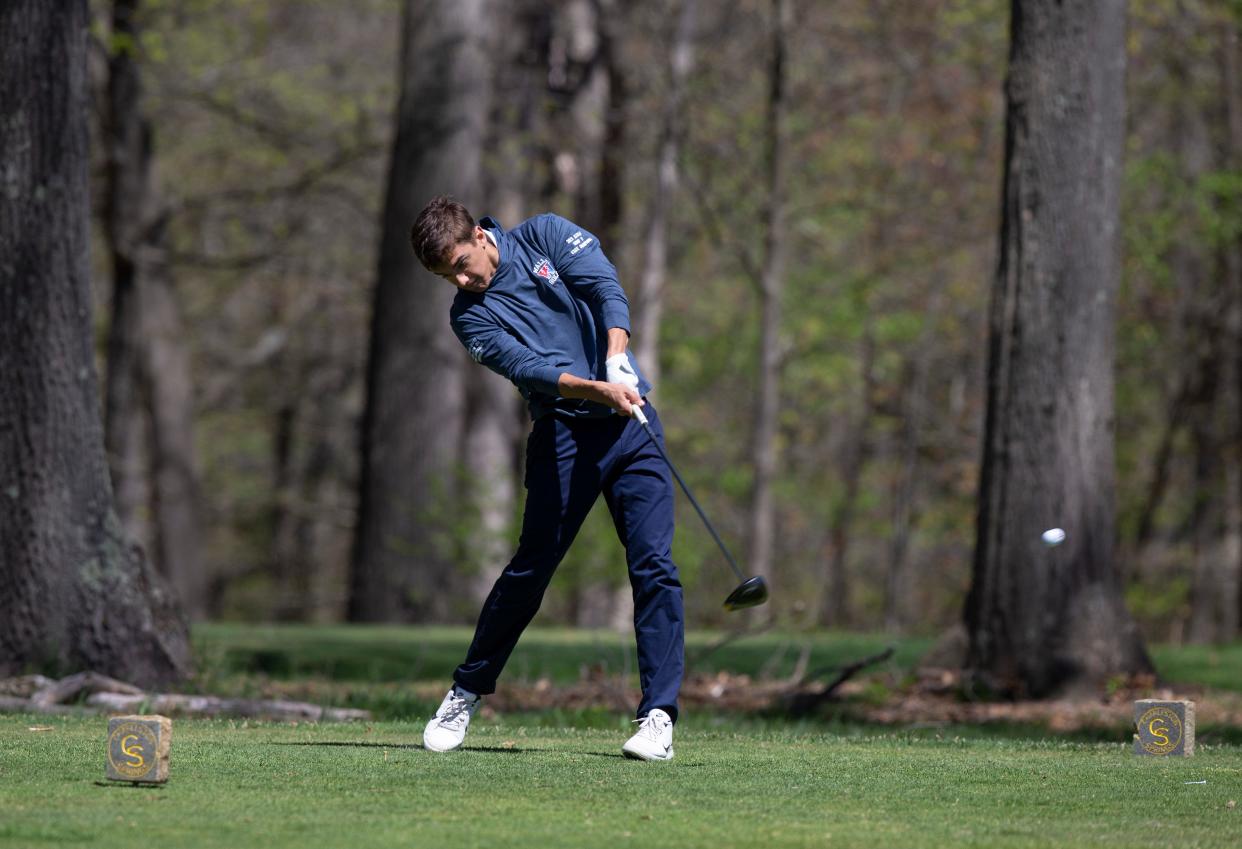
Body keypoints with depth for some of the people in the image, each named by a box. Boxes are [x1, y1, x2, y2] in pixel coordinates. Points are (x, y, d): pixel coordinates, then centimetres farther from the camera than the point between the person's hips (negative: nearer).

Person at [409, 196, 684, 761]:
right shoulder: (470, 316, 0)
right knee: (530, 569, -1)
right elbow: (529, 369, -16)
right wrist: (598, 390, -32)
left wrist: (617, 358, -27)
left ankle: (658, 715, -8)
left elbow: (605, 285, -10)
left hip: (630, 418, 1)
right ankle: (466, 694, 17)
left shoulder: (544, 235, 4)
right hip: (563, 433, 0)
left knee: (654, 564, -9)